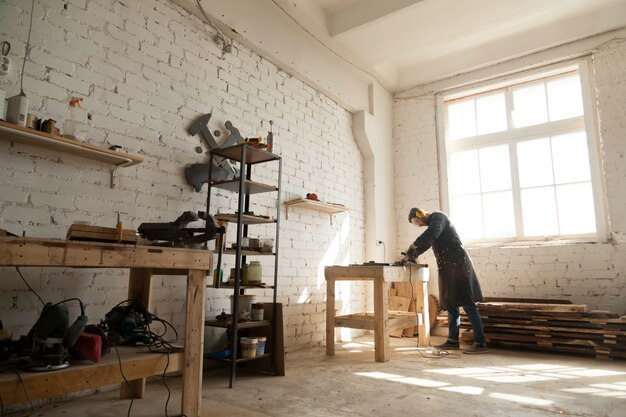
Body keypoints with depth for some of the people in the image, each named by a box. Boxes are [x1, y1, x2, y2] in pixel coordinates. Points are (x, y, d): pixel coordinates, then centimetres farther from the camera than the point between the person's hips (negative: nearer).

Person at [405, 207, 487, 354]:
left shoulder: (438, 216, -6)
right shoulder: (431, 226, 22)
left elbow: (431, 234, -23)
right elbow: (425, 243, 29)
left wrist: (413, 245, -13)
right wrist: (412, 256, 14)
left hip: (458, 264, -10)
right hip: (447, 268, 10)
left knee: (467, 303, -9)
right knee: (451, 304, 11)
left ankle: (480, 343, -7)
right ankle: (453, 340, 17)